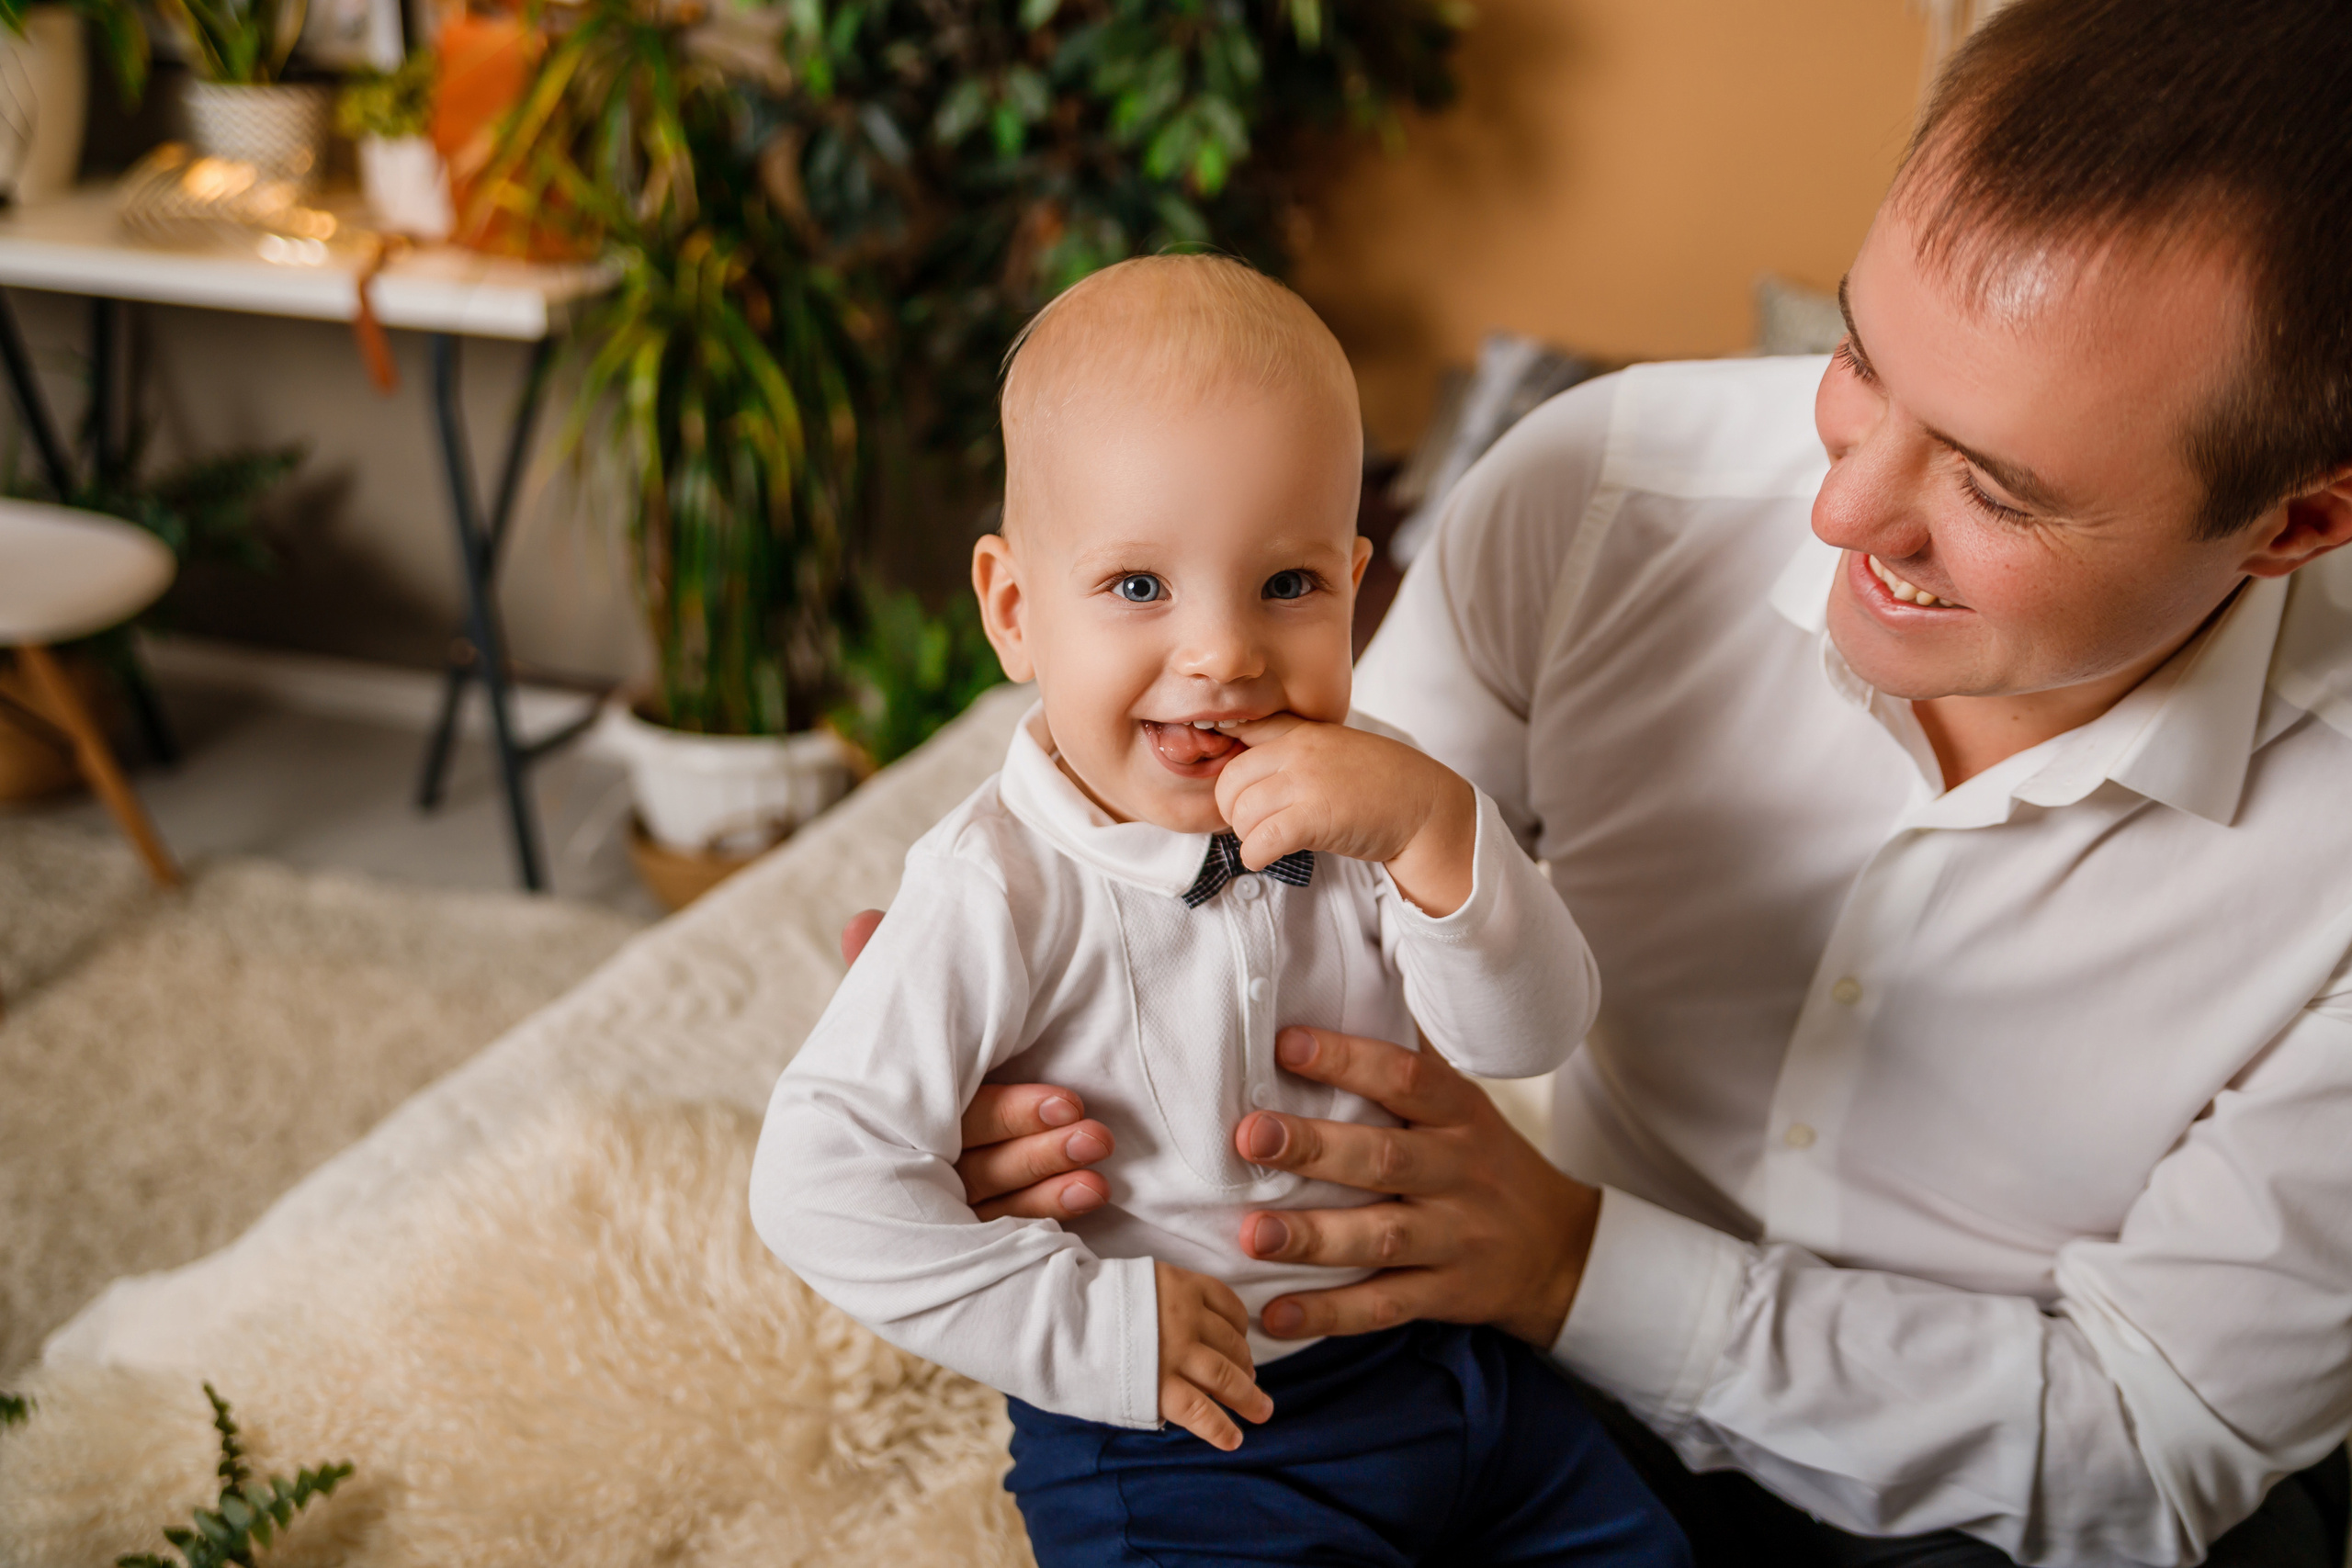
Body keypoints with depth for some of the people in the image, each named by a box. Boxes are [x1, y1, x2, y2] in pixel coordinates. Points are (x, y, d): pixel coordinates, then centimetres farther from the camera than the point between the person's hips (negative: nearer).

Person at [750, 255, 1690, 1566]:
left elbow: (1534, 1036, -12)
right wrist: (1085, 1327, -21)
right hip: (1177, 1452, -5)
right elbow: (821, 1176, -24)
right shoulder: (1007, 895, -22)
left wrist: (1430, 828, -29)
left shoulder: (1353, 808, -6)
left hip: (1443, 1361, 5)